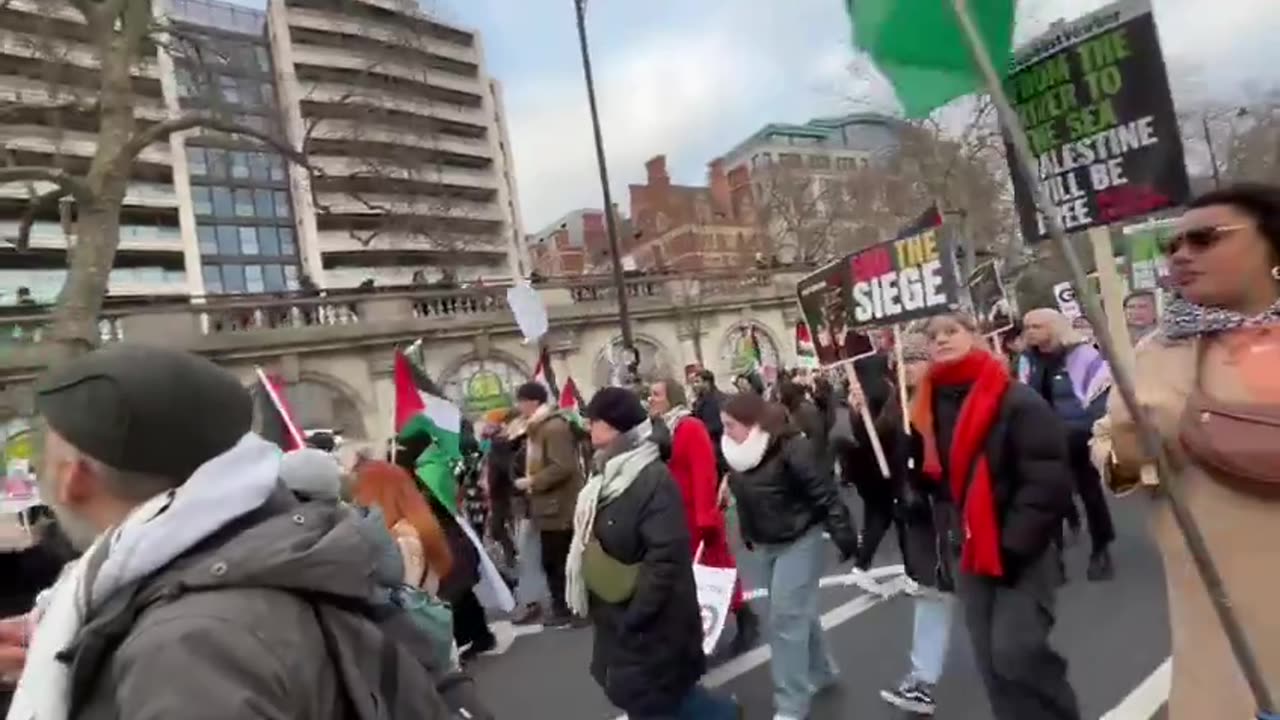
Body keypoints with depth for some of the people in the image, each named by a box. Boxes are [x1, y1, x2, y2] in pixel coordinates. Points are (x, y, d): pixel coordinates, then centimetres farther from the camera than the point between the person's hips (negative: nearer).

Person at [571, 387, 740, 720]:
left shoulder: (654, 480, -22)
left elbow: (666, 556, -27)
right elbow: (592, 541, 15)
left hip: (650, 624, -9)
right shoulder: (607, 476, 6)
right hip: (616, 619, 9)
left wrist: (633, 616, -23)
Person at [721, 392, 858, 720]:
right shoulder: (740, 452, -2)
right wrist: (749, 536, 20)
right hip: (765, 544, 7)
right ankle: (821, 672, 40)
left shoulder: (791, 448, -24)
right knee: (798, 613, 19)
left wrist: (843, 535, -18)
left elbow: (825, 493, -21)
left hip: (799, 541, -7)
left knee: (786, 619, -5)